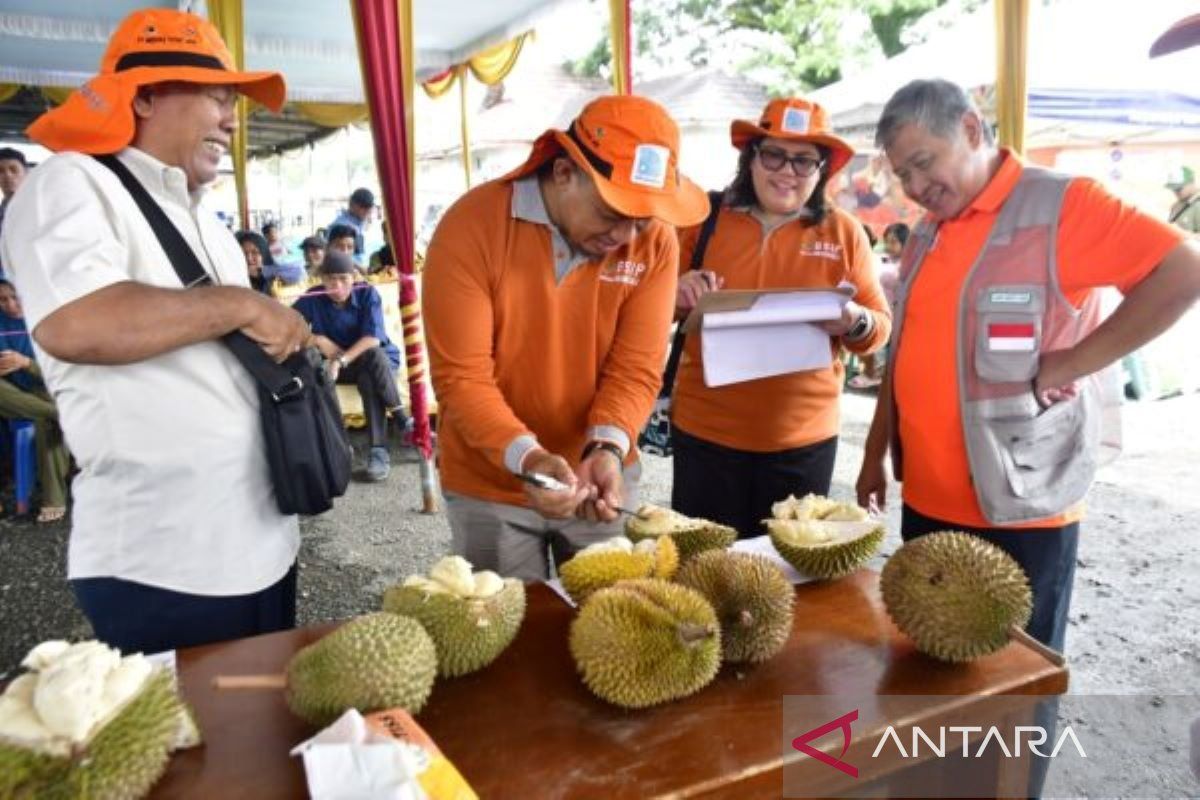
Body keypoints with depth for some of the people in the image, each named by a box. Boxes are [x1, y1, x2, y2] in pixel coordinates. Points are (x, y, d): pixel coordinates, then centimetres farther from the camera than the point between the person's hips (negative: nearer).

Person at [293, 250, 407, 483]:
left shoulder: (368, 293, -16)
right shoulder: (313, 298, -9)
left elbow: (372, 338, -27)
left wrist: (341, 360, -39)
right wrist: (319, 340, -23)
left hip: (380, 361, -3)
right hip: (338, 365, 3)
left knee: (368, 379, -38)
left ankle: (379, 450, -30)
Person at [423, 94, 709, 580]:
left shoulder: (655, 240, -10)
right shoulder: (471, 227, -19)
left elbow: (636, 368, -12)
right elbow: (461, 377, -21)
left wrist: (607, 449, -29)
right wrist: (526, 456, -35)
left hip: (599, 476, 3)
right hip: (490, 487, -2)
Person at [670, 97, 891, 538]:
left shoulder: (844, 231, 3)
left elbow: (879, 324, 6)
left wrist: (854, 322, -17)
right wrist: (677, 297, -16)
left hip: (804, 437, 1)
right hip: (704, 429, 0)